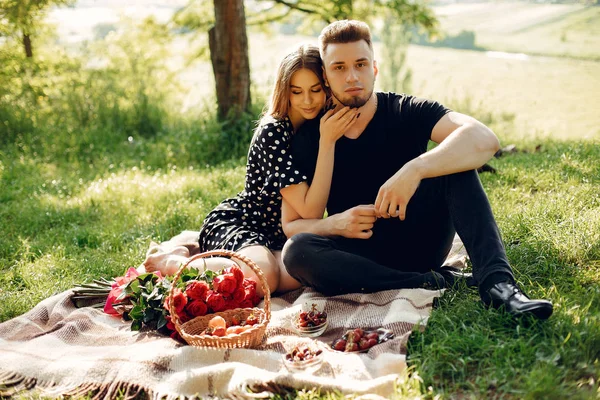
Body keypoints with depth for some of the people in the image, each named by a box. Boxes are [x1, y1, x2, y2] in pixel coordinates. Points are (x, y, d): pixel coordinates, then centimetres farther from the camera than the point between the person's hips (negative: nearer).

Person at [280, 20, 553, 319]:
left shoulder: (407, 112, -7)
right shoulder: (307, 140, -3)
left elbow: (484, 140, -26)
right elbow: (291, 225, -1)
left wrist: (414, 170, -40)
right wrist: (335, 225, -23)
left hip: (419, 243, 0)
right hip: (359, 256, 1)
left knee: (454, 161, -21)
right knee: (296, 252, -30)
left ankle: (496, 281, -34)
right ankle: (431, 282, -27)